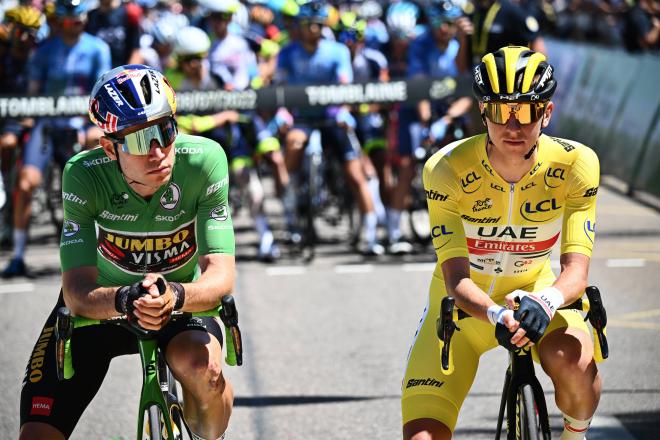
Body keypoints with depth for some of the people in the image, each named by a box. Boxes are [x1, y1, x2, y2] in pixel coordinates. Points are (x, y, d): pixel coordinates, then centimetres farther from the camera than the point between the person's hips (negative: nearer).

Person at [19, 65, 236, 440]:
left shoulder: (205, 160, -28)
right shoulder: (85, 174, -27)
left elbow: (221, 276, -32)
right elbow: (77, 292, -32)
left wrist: (174, 295, -53)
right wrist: (126, 299, -54)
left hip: (182, 300, 0)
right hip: (100, 305, 0)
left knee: (200, 366, -33)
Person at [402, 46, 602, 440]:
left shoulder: (576, 164, -21)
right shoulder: (447, 169, -24)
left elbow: (577, 270, -25)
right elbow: (455, 278, -27)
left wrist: (547, 300, -49)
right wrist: (498, 315, -49)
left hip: (533, 292, 1)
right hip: (463, 303, -1)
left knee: (573, 360, -33)